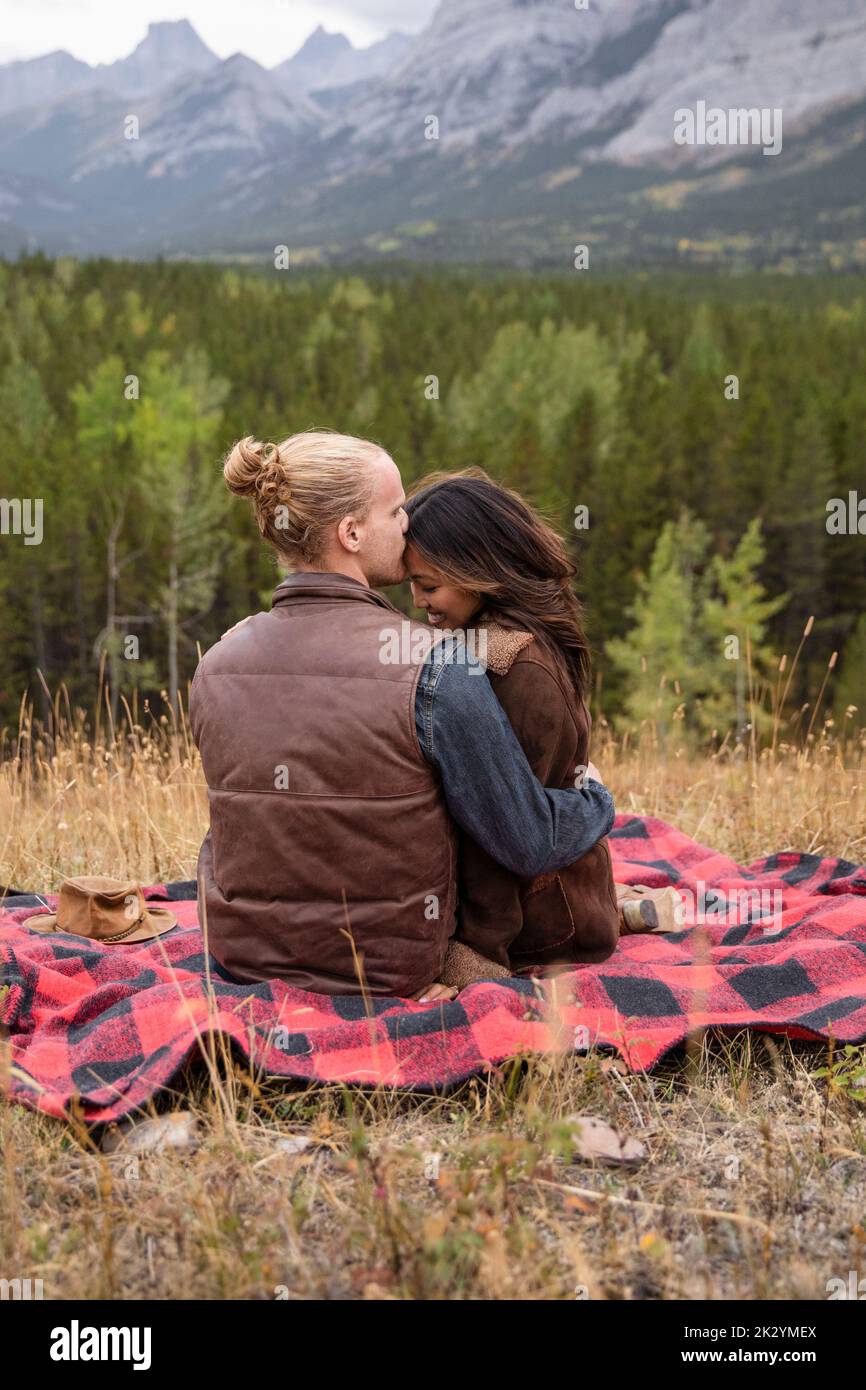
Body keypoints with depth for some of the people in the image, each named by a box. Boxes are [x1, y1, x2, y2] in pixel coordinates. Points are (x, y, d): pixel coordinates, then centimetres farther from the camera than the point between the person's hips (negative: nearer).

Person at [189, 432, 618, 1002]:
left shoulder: (216, 666, -6)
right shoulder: (435, 667, -22)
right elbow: (532, 844, -15)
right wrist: (599, 800, 8)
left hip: (241, 955, 5)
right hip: (390, 971, -4)